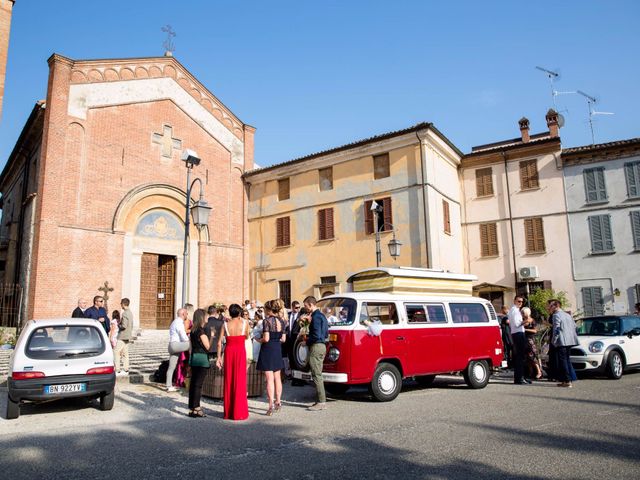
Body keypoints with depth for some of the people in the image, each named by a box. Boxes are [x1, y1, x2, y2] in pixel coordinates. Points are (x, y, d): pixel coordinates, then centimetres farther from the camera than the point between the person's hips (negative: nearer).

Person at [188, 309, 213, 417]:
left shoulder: (193, 330, 11)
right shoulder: (201, 331, -15)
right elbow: (207, 346, -13)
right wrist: (211, 336, -2)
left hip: (194, 357, 8)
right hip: (202, 358, -8)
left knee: (193, 383, 11)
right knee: (198, 384, -5)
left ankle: (192, 408, 17)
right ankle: (195, 409, -2)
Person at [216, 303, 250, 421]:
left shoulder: (226, 324, 1)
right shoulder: (245, 322, -3)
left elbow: (219, 342, -1)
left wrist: (219, 357, 7)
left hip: (229, 351, 2)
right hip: (240, 351, -2)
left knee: (228, 381, 12)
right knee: (239, 381, 5)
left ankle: (228, 412, 19)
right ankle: (239, 412, 8)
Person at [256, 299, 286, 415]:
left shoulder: (267, 321, -14)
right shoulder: (281, 321, 5)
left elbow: (266, 338, -18)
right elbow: (283, 339, 7)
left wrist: (259, 340, 1)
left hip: (268, 350, -6)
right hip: (278, 349, 6)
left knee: (270, 379, -4)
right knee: (277, 377, 14)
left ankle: (271, 405, -4)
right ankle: (278, 402, 21)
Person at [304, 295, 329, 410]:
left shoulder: (316, 317, -15)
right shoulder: (322, 316, 16)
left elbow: (316, 336, -22)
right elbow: (326, 333, 21)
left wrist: (307, 341, -7)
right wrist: (309, 337, 18)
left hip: (316, 347, -10)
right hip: (322, 346, 10)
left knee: (316, 375, -6)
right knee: (318, 375, 14)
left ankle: (321, 402, -4)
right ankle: (321, 400, 18)